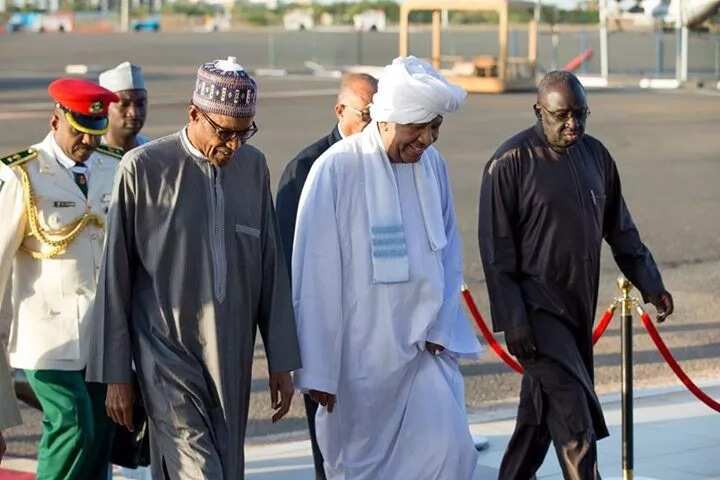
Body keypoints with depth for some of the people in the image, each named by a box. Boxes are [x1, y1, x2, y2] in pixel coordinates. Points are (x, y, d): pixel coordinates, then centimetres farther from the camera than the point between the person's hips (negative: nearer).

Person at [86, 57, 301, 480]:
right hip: (168, 359, -5)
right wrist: (117, 375, -2)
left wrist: (282, 362, 11)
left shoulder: (254, 166, 7)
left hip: (233, 362, 5)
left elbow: (272, 269, 12)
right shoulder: (144, 167, -6)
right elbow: (116, 277, -3)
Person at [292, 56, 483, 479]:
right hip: (359, 353, -4)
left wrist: (441, 329, 0)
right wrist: (318, 369, -9)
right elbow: (316, 277, -10)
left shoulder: (433, 164, 3)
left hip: (423, 348, 4)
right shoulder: (338, 168, -12)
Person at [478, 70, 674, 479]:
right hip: (537, 308, -6)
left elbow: (619, 229, 15)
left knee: (543, 412, 16)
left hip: (579, 307, 6)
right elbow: (497, 250, -11)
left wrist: (650, 283, 9)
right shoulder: (511, 162, -11)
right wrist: (512, 321, -14)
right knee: (574, 419, -11)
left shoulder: (595, 154, 6)